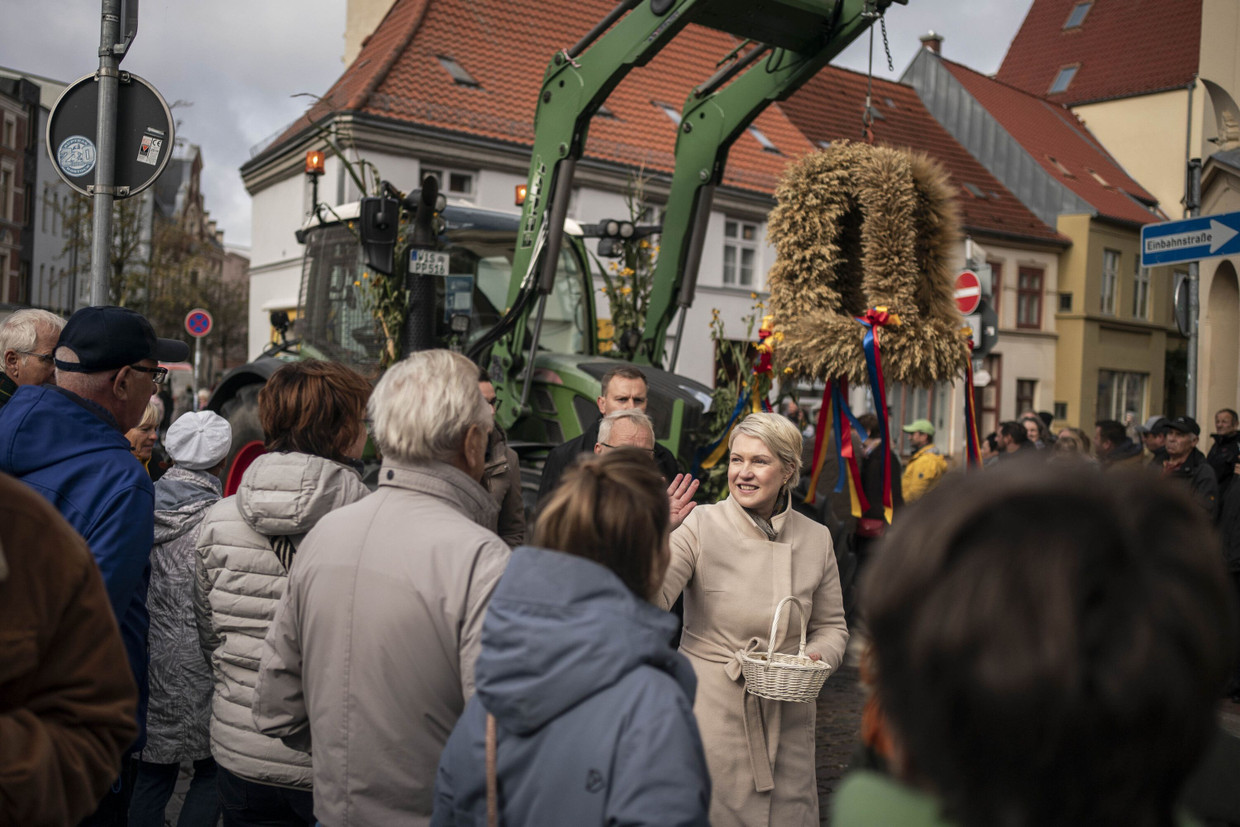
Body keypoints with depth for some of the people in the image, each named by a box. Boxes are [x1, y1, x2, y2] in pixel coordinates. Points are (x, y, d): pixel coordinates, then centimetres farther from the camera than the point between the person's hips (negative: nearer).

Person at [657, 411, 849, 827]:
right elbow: (650, 602, -17)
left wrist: (818, 656, -8)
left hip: (786, 715, 3)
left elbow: (831, 626, 12)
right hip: (711, 710, -3)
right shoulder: (701, 525, -9)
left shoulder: (816, 538, 2)